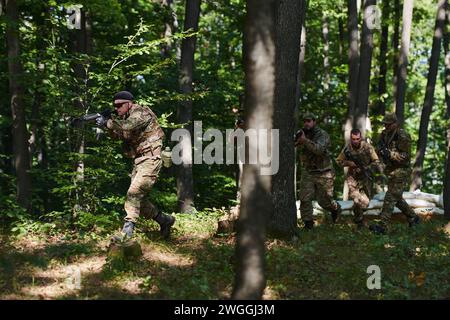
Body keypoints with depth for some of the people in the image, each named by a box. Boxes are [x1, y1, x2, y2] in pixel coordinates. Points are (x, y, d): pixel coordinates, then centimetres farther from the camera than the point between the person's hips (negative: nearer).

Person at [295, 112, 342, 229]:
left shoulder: (322, 134, -13)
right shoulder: (302, 134, 5)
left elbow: (319, 149, -29)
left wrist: (305, 141, -40)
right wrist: (297, 141, -20)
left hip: (323, 173, -4)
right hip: (308, 172, 4)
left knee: (324, 200, 5)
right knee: (304, 199, -8)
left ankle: (336, 208, 36)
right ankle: (308, 223, 3)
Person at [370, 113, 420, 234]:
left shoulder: (403, 137, -18)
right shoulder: (385, 134, 6)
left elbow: (405, 157, -20)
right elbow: (380, 149, 12)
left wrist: (390, 154, -27)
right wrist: (382, 151, -11)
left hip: (401, 171, -9)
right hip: (391, 170, 9)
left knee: (390, 198, -12)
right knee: (397, 198, 18)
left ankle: (383, 226, -13)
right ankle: (413, 218, 35)